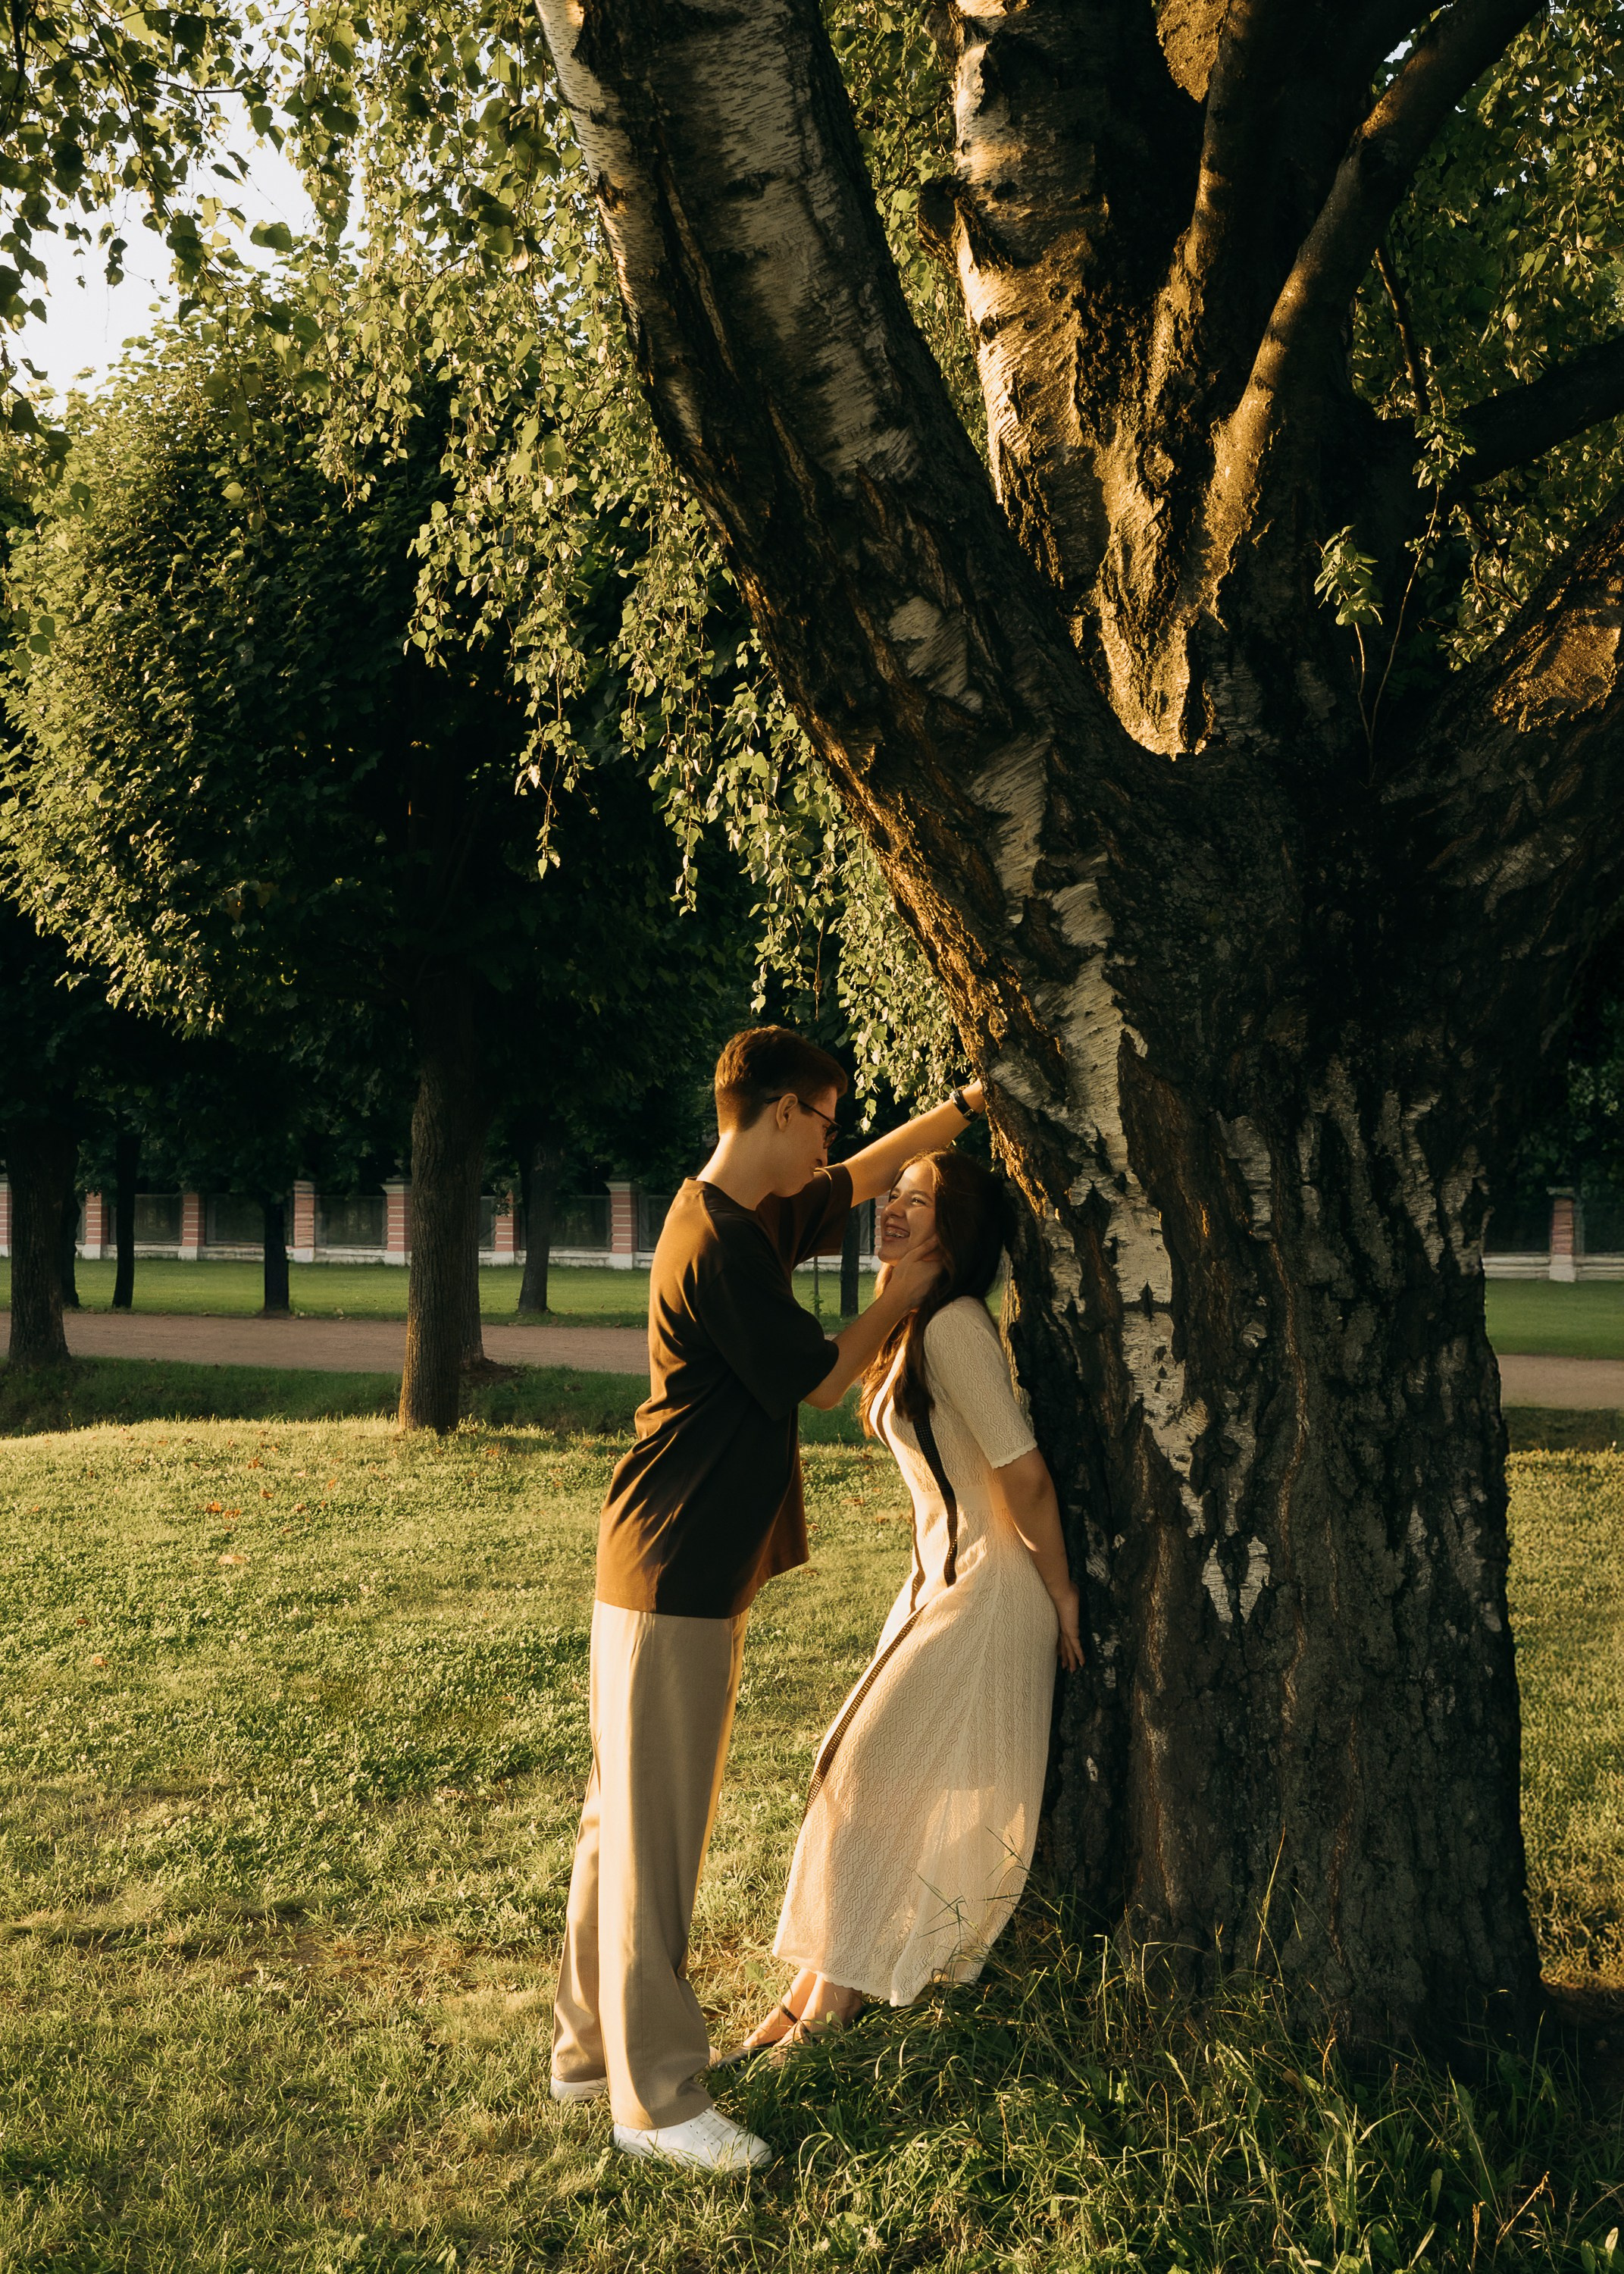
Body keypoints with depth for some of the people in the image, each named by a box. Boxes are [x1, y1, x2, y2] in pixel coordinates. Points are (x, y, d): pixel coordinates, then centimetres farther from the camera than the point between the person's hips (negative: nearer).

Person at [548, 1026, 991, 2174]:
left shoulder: (757, 1219, 11)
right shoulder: (722, 1247, -19)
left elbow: (864, 1175, 28)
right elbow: (823, 1377, -11)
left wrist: (972, 1104, 27)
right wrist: (905, 1291, 2)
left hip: (694, 1571, 10)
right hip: (675, 1575, -10)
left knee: (629, 1819, 16)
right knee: (654, 1833, -4)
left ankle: (593, 2045, 25)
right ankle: (656, 2099, 2)